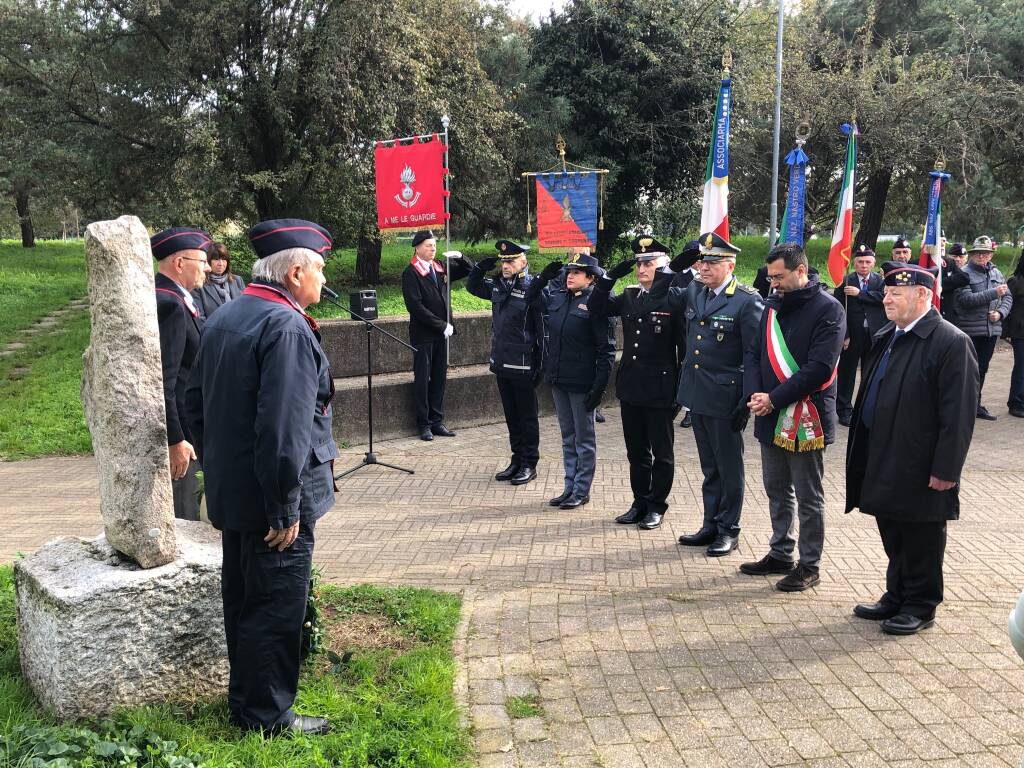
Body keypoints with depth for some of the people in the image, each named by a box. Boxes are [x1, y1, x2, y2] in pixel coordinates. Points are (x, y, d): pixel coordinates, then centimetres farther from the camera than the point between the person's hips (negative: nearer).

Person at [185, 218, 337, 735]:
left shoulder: (224, 318, 10)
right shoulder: (286, 327, -21)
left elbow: (196, 402, 16)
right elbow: (284, 427, -27)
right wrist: (285, 509, -22)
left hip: (230, 493, 10)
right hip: (270, 498, -10)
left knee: (242, 596, 21)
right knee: (277, 605, 3)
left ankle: (244, 697, 36)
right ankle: (267, 716, 17)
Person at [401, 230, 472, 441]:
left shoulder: (440, 268, 10)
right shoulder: (411, 273, -9)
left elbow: (468, 271, 22)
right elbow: (415, 306, -17)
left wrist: (459, 257, 0)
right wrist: (442, 325, -17)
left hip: (441, 332, 6)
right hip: (423, 334, -6)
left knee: (439, 378, 10)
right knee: (422, 379, 1)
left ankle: (437, 421, 18)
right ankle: (423, 424, 9)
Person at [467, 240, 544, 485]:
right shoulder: (497, 285, 6)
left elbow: (543, 329, -15)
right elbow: (472, 286, 25)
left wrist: (541, 365, -16)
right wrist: (481, 267, 5)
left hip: (523, 367, -7)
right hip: (502, 364, 7)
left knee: (527, 417, 6)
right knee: (511, 416, 15)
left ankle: (529, 465, 16)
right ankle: (517, 460, 26)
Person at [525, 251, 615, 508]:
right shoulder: (556, 296, 5)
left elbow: (606, 349, -14)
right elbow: (530, 299, 23)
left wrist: (600, 386, -18)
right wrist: (543, 277, 5)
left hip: (581, 383, -6)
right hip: (558, 380, 7)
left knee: (584, 439, 7)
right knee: (568, 437, 16)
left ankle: (581, 491, 17)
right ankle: (569, 487, 27)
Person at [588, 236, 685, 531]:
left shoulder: (675, 298, -10)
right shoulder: (629, 296, 7)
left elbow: (685, 345, -10)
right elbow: (597, 308, 8)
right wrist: (610, 276, -4)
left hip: (660, 390, -6)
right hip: (631, 387, 6)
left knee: (661, 452, 8)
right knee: (636, 451, 15)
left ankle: (656, 506, 19)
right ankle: (640, 503, 27)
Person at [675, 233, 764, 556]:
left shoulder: (748, 301, -13)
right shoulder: (693, 292, 6)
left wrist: (746, 402, -16)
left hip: (725, 399, -6)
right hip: (698, 395, 6)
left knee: (729, 468, 7)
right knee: (709, 467, 16)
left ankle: (729, 530, 19)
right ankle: (710, 525, 27)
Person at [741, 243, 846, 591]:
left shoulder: (828, 309, -11)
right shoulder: (774, 305, 10)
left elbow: (819, 369, -18)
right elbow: (755, 353, 10)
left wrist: (774, 398, -19)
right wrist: (755, 394, -7)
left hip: (805, 419, -7)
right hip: (771, 418, 7)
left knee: (808, 497, 4)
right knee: (777, 490, 17)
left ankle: (809, 565, 16)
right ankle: (780, 554, 31)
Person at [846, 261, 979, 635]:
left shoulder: (951, 343, -14)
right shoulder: (885, 338, 12)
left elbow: (958, 414, -17)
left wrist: (945, 470, -19)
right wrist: (864, 455, 15)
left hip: (920, 471, -8)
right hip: (882, 463, 8)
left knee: (920, 541, 6)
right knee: (893, 537, 18)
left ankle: (921, 605, 21)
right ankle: (897, 596, 32)